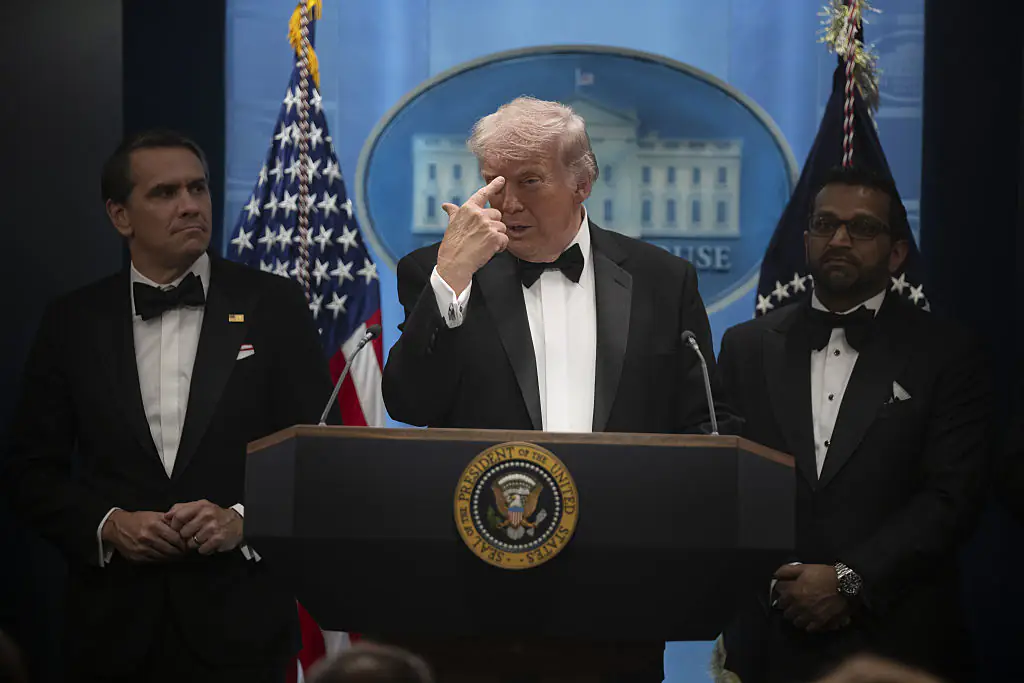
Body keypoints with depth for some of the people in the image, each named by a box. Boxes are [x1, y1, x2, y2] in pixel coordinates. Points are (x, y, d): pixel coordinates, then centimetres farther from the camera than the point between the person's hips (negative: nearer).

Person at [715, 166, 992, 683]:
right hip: (769, 635, 2)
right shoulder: (747, 347, 9)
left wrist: (850, 580, -15)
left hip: (896, 638, -2)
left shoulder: (946, 355, 1)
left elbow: (950, 497, -7)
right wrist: (773, 582, -10)